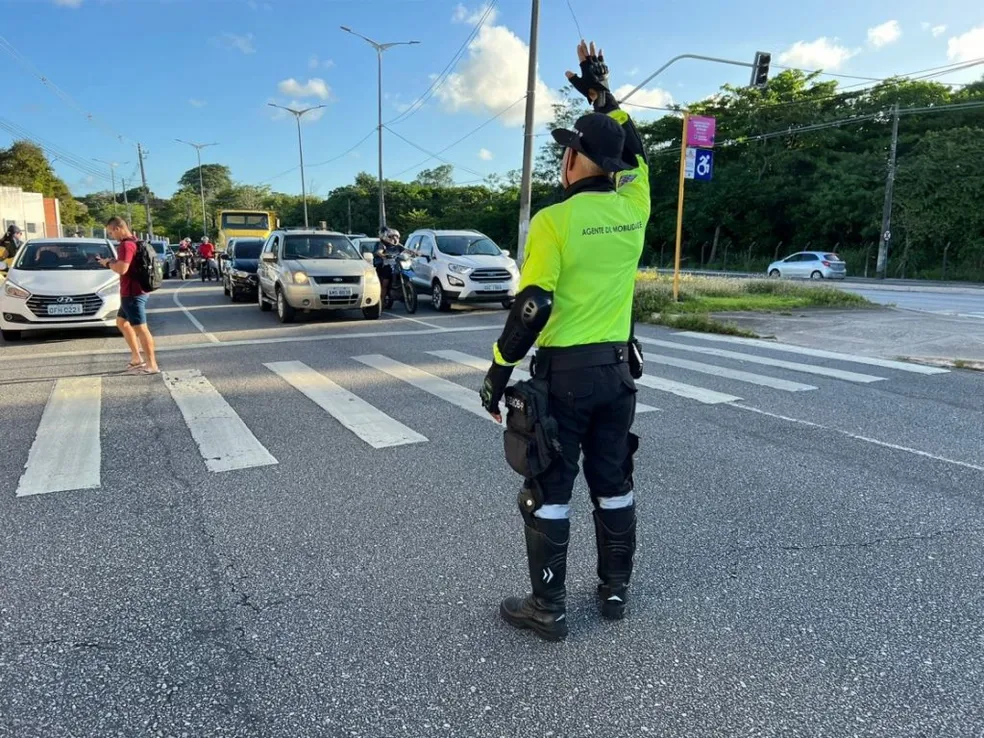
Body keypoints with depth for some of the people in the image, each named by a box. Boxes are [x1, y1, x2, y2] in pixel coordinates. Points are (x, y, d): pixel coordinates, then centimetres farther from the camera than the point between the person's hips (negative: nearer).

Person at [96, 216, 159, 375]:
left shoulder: (126, 244, -18)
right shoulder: (132, 242, 14)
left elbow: (122, 269, -27)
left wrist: (108, 263, -9)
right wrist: (113, 261, 10)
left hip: (133, 293, -11)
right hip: (131, 293, 11)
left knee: (140, 328, -8)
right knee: (122, 322, 21)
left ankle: (152, 365, -5)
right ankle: (137, 358, 24)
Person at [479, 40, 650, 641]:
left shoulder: (555, 220, -15)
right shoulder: (633, 210, 1)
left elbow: (531, 307, -19)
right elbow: (635, 153, 22)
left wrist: (499, 370, -9)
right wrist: (602, 93, 28)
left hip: (563, 372, -6)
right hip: (618, 368, 6)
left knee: (548, 492, 5)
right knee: (613, 483, 16)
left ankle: (549, 608, 15)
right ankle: (617, 590, 30)